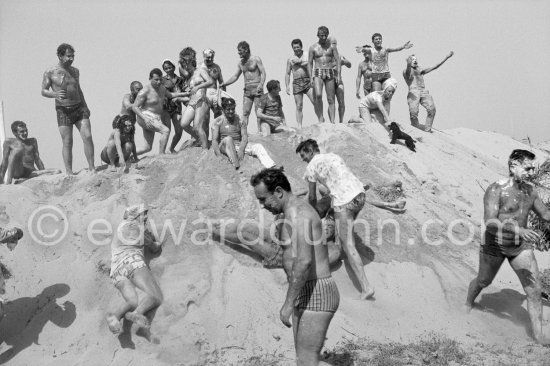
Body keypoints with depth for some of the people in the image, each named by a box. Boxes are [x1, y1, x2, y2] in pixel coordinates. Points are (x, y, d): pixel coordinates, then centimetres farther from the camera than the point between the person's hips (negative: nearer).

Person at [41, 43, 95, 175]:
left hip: (79, 108, 4)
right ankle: (69, 173, 3)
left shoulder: (75, 71, 12)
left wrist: (85, 107, 17)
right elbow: (43, 91, -1)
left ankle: (92, 169, -1)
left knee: (88, 137, -8)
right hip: (63, 111, -4)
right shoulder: (50, 72, -3)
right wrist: (55, 94, -22)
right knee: (67, 143, -3)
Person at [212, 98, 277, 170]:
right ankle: (237, 167, -49)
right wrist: (219, 155, -22)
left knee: (258, 146, -22)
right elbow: (214, 140, -6)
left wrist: (241, 149, -21)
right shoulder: (218, 121, 2)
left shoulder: (240, 120, 10)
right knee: (228, 139, -37)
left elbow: (245, 137, 0)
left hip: (239, 146, 3)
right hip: (225, 147, -3)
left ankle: (272, 168, -44)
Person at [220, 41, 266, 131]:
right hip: (247, 90, 5)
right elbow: (235, 76, 19)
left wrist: (261, 85, -22)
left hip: (257, 88, -5)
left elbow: (263, 73, -6)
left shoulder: (256, 59, -1)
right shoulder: (241, 63, 15)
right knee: (245, 113, -2)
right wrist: (224, 84, 8)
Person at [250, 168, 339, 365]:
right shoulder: (299, 210, 18)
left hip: (314, 295, -10)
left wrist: (288, 303, -22)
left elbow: (304, 261, -26)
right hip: (310, 295, 10)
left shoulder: (296, 212, -15)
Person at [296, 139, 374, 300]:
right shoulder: (332, 155, 24)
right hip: (360, 194, 7)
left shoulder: (312, 167, 5)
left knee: (348, 245, -5)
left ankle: (366, 288, -12)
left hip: (344, 200, -7)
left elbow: (312, 197, 13)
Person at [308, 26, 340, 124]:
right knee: (318, 95, -25)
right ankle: (321, 116, -9)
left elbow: (337, 61, 5)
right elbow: (310, 63, 7)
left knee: (331, 99, -1)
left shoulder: (332, 46, 7)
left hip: (330, 73, 1)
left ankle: (332, 121, 1)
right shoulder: (313, 47, 5)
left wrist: (338, 75, -5)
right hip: (318, 73, -1)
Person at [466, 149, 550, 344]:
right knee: (483, 281, 19)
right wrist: (518, 230, -45)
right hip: (494, 246, -4)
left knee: (534, 290, -4)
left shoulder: (530, 189, -1)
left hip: (521, 246, 4)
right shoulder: (496, 190, -22)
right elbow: (490, 222, -32)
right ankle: (468, 305, 50)